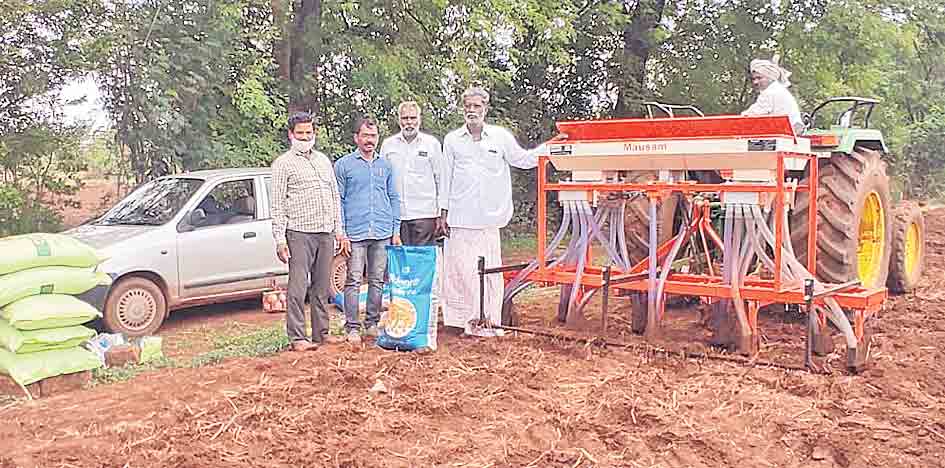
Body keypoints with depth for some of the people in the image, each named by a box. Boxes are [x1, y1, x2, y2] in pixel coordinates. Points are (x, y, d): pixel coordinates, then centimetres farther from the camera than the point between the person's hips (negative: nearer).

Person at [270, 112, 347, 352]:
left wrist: (339, 229, 14)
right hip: (299, 233, -6)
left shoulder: (323, 160, 18)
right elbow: (277, 204, -4)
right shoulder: (283, 163, 1)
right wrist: (280, 239, -11)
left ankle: (321, 332, 19)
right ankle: (297, 337, -2)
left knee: (322, 287, 11)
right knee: (298, 287, -7)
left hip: (326, 233, 6)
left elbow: (335, 196, 21)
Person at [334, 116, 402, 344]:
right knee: (354, 281, -4)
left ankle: (373, 323, 18)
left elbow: (394, 198, 16)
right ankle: (352, 327, 3)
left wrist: (396, 230, 10)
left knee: (378, 281, 7)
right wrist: (340, 232, -5)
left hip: (383, 233, 4)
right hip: (355, 233, -4)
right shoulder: (343, 165, 4)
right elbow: (338, 200, 2)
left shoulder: (385, 165, 14)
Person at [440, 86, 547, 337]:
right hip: (460, 217, 0)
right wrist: (443, 211, 9)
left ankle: (490, 319, 8)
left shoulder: (501, 136, 8)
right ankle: (466, 318, 4)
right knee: (461, 268, -3)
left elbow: (523, 159, 16)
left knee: (490, 269, 1)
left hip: (490, 217, 0)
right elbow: (446, 178, 11)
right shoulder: (452, 140, 9)